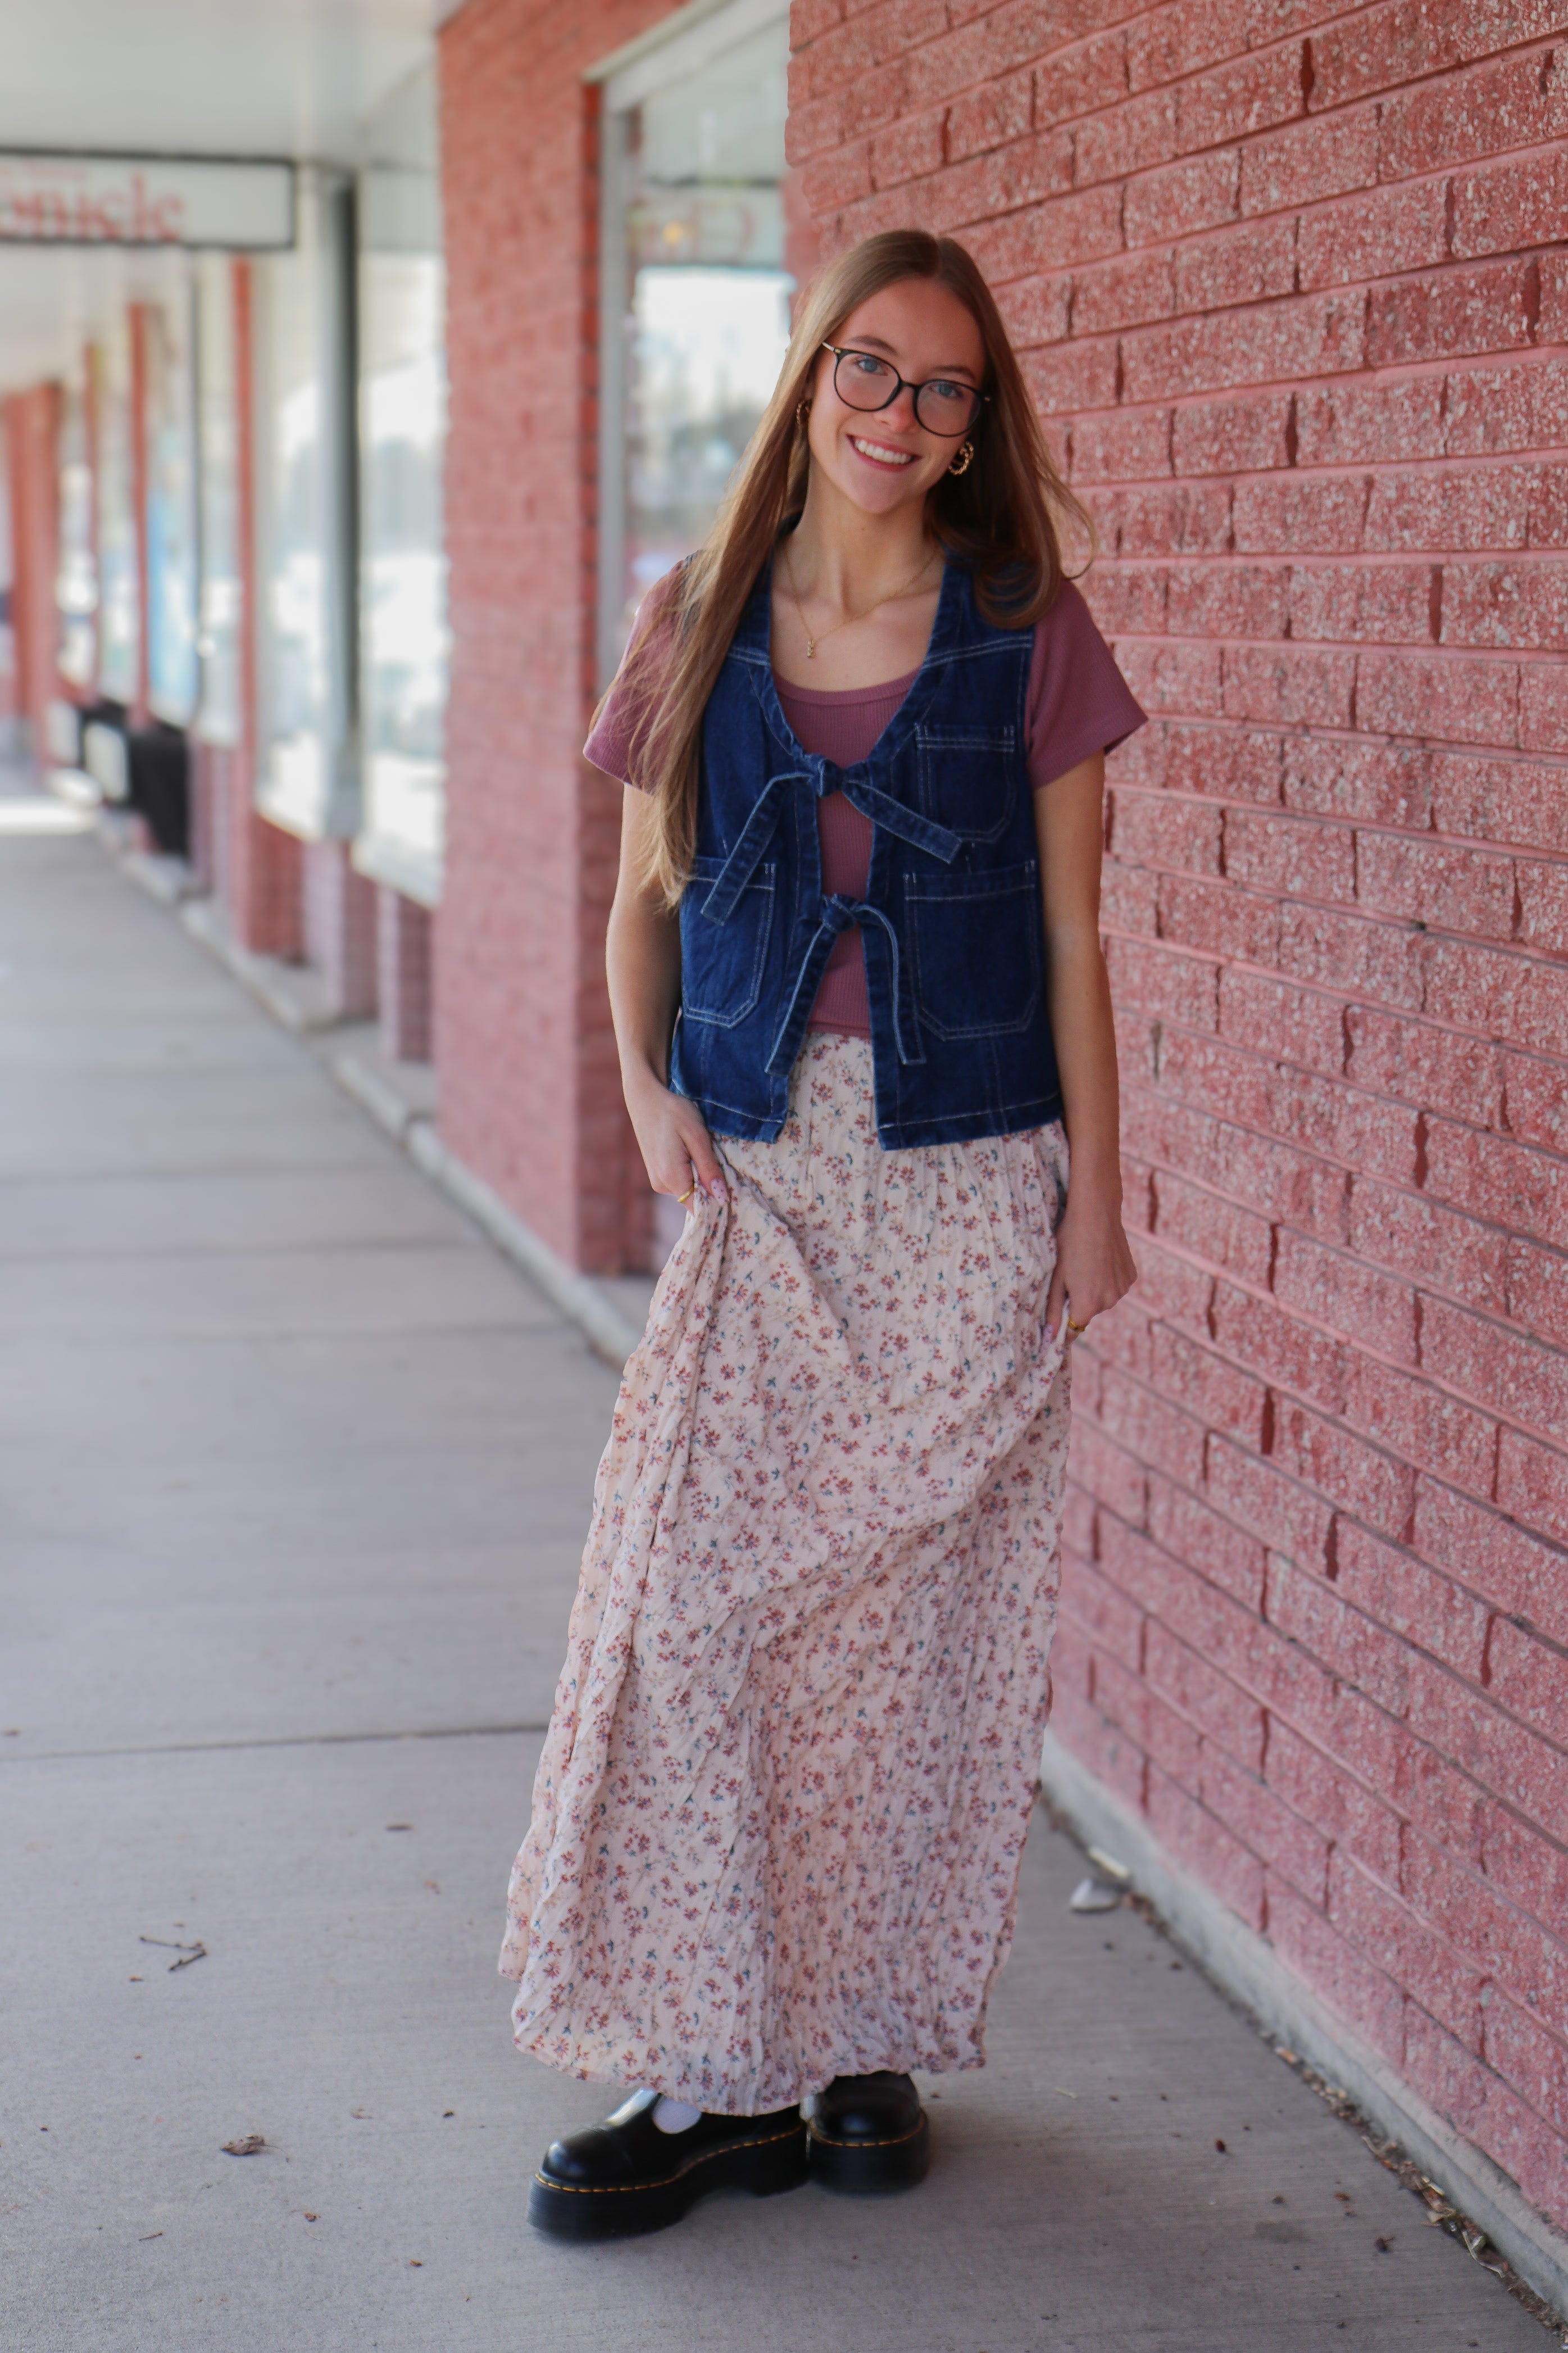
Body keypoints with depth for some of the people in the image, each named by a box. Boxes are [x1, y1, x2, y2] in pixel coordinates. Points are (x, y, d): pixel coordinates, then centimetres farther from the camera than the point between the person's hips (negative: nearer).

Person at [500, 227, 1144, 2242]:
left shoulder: (1026, 632, 0)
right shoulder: (700, 628, 5)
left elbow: (1072, 936, 2)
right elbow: (645, 896, 13)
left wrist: (1095, 1193, -3)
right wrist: (647, 1085, -3)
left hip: (970, 1187, -1)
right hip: (759, 1173, 2)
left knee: (920, 1616, 4)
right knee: (694, 1587, -6)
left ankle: (877, 2040, 20)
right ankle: (717, 2070, 4)